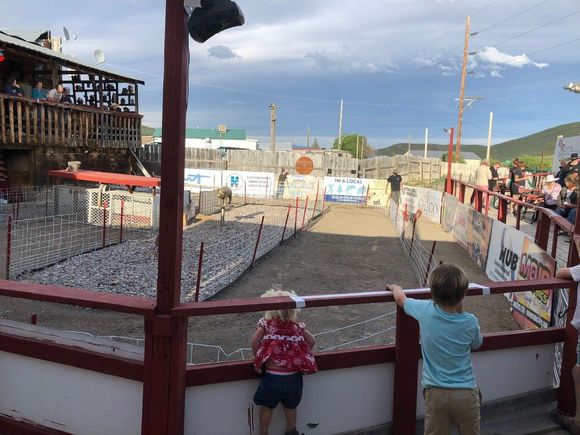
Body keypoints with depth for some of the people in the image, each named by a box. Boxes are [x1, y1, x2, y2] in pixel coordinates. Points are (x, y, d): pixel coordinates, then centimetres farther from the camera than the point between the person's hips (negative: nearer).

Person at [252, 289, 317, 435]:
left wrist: (257, 358, -1)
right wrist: (302, 356, 17)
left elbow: (255, 340, -17)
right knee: (291, 408, 27)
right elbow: (312, 340, 2)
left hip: (271, 377, -2)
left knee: (267, 408, 22)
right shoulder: (296, 324, 2)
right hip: (293, 377, 2)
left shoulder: (266, 323, -5)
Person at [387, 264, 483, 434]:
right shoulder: (470, 322, -14)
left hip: (435, 392, 1)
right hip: (465, 393, 0)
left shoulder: (426, 311, -14)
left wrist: (394, 287, 29)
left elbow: (400, 298, 7)